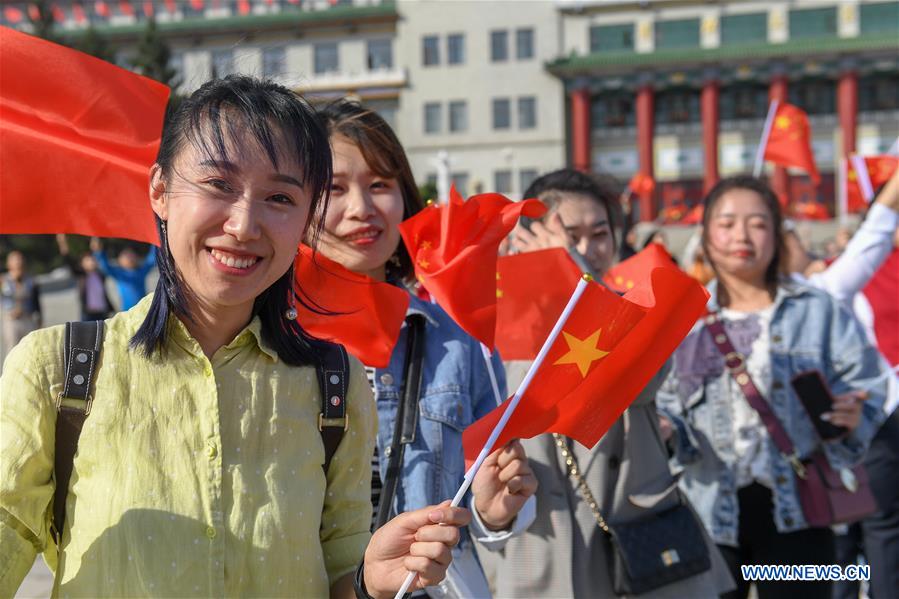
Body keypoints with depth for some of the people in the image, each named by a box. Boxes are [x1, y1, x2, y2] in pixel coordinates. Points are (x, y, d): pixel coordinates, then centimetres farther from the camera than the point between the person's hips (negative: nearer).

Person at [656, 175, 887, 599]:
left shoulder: (817, 310, 2)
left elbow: (861, 387, 1)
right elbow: (665, 401, 7)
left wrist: (853, 417, -20)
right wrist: (662, 427, -14)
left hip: (795, 507, -1)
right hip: (709, 508, 1)